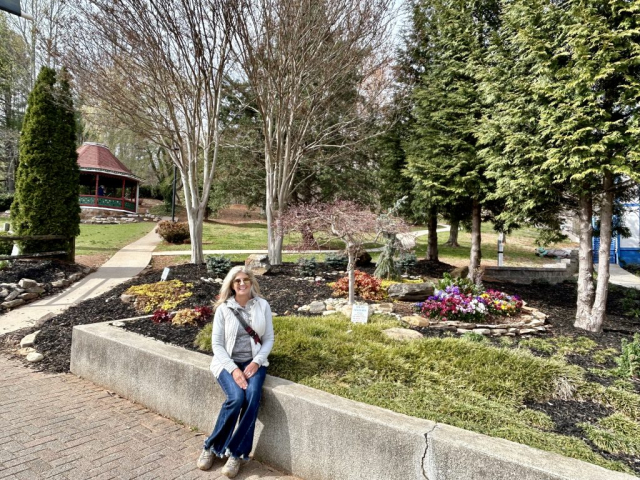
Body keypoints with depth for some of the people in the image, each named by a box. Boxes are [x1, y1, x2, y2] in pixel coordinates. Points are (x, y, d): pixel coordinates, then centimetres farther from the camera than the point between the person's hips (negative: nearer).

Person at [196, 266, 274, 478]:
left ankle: (236, 454, -11)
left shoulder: (263, 305, 0)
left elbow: (269, 339, 3)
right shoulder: (223, 308, -4)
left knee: (252, 397, -27)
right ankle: (211, 446, -3)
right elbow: (217, 344, -5)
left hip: (253, 361, 2)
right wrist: (233, 369, -17)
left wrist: (256, 362, -12)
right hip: (227, 361, -1)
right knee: (236, 397, -28)